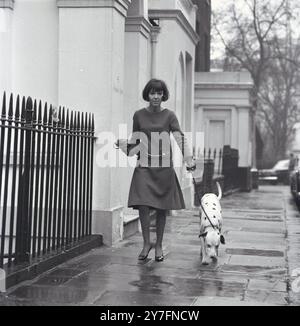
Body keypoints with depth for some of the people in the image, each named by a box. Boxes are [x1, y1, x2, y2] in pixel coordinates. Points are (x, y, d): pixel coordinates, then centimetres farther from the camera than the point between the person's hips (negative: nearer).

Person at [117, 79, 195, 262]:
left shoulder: (169, 115, 1)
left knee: (162, 208, 4)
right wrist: (121, 143, -2)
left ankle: (159, 246, 17)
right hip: (144, 166, 1)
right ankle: (146, 243, 7)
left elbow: (180, 138, -8)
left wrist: (189, 159, -20)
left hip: (164, 167, -1)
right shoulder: (139, 115, 6)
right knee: (143, 205, -10)